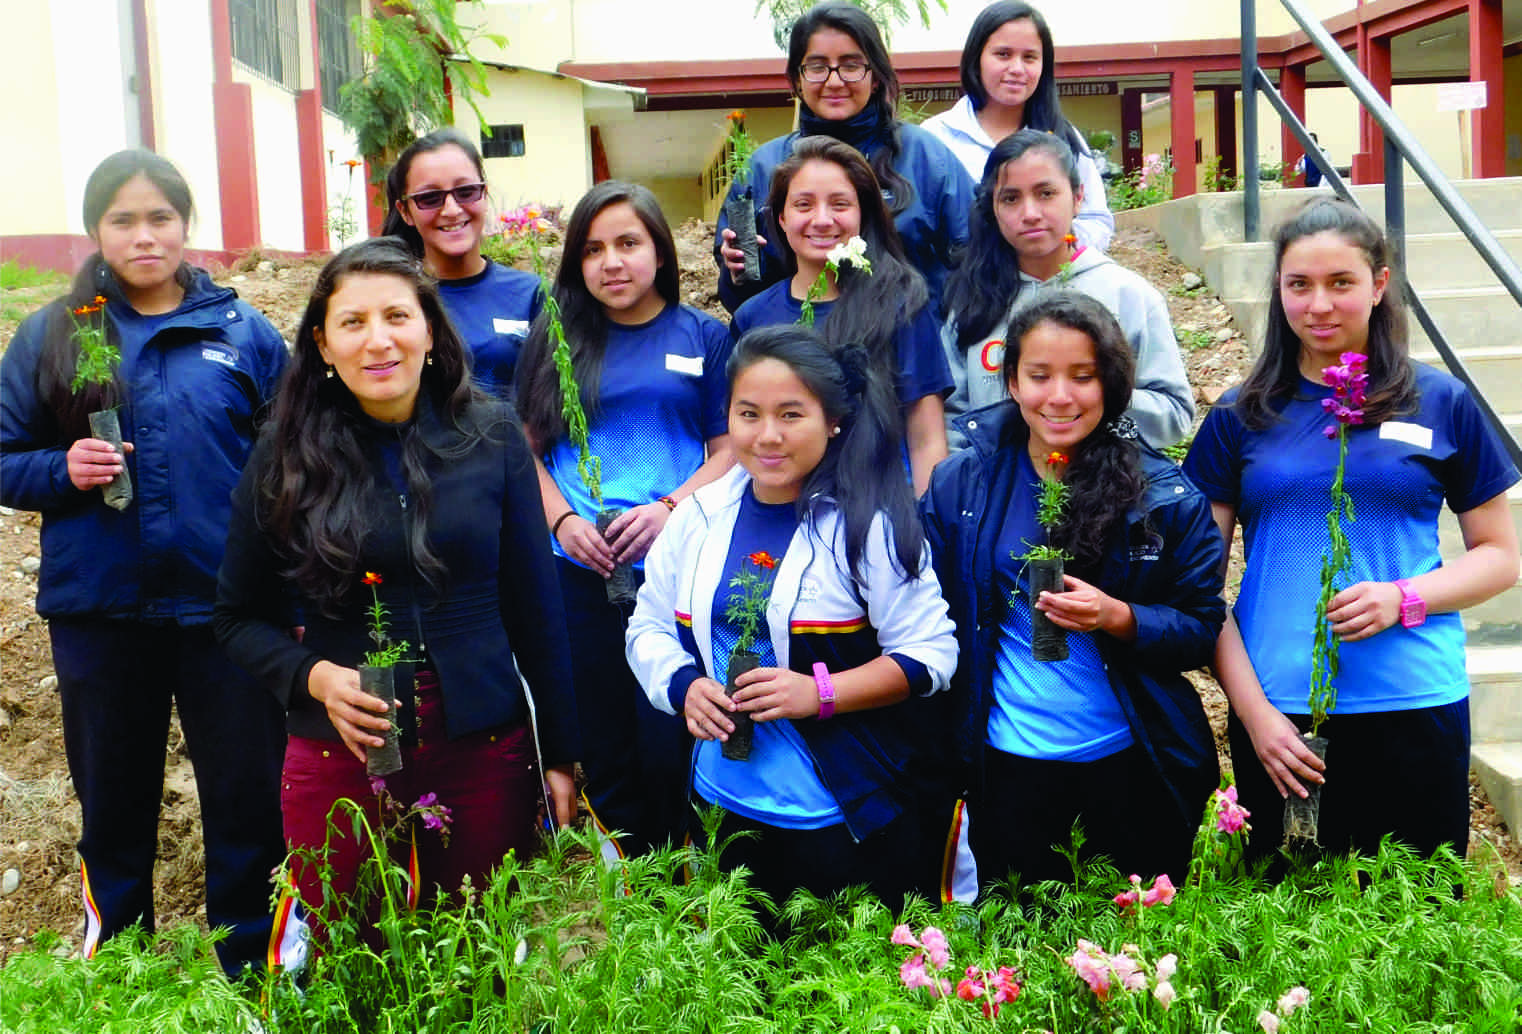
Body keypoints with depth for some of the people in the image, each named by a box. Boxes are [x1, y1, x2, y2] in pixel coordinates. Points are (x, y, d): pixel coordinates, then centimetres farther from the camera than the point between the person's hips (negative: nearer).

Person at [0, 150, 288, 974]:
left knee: (248, 798, 5)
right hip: (100, 613, 1)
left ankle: (251, 968, 23)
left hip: (226, 606, -1)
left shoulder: (244, 334, 1)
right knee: (114, 801, 16)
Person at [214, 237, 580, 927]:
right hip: (339, 759, 0)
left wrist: (561, 755, 4)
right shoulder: (286, 457, -2)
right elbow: (238, 617, 5)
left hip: (485, 754, 0)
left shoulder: (491, 437, -1)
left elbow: (533, 606, 3)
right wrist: (312, 676, -14)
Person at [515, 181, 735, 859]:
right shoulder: (555, 340, 11)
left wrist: (668, 509, -13)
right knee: (602, 752, 9)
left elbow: (731, 449, 3)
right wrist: (563, 521, -7)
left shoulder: (703, 337, 7)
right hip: (577, 574, 2)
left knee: (669, 748, -3)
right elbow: (528, 447, 10)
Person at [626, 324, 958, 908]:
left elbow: (931, 652, -11)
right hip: (724, 808, 5)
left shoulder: (870, 525, -12)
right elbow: (648, 627, 11)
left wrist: (820, 692, -21)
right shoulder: (700, 516, 3)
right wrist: (683, 685, -9)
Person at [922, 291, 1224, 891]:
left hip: (1134, 759, 0)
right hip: (1008, 758, 0)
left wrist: (1119, 617, -23)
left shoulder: (1165, 496, -5)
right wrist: (945, 761, -1)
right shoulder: (958, 485, -2)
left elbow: (1202, 631, -4)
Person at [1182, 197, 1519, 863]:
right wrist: (1252, 708, -6)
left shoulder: (1442, 404, 3)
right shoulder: (1239, 418, 4)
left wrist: (1403, 598, -12)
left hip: (1415, 707, 0)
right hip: (1277, 714, 1)